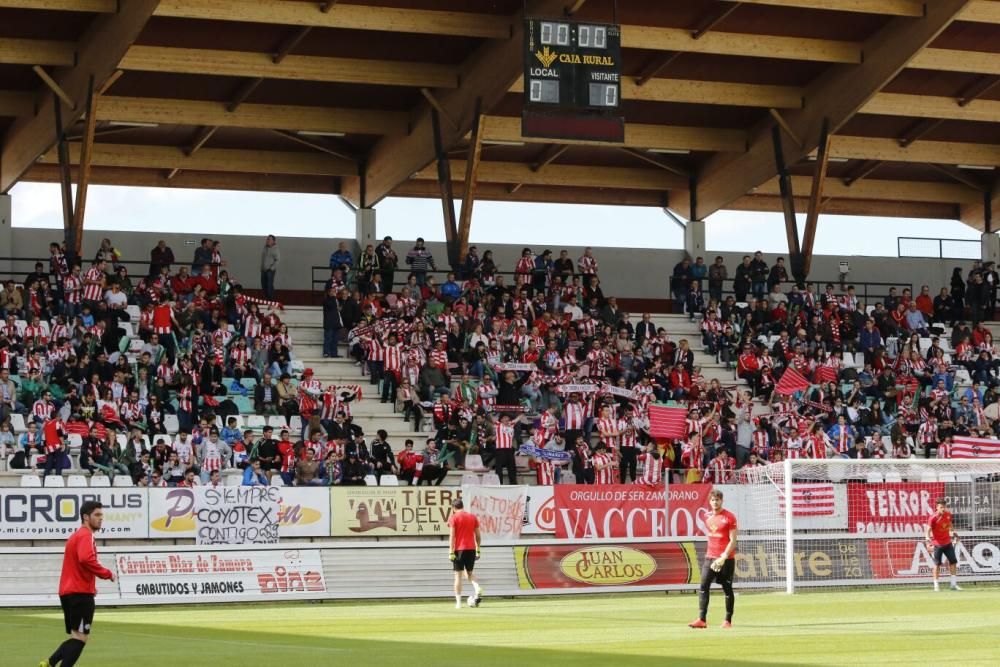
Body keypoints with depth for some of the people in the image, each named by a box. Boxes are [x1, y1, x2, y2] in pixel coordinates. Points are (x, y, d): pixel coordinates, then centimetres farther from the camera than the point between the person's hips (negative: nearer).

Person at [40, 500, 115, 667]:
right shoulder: (85, 535, -10)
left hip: (68, 592, 10)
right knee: (80, 637, -9)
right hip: (80, 593, -10)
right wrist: (107, 573, -18)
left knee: (76, 637, 16)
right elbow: (86, 559, -28)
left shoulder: (77, 535, 22)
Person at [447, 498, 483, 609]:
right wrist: (478, 550, 16)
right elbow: (478, 536, 9)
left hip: (459, 549, -4)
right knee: (469, 573, 19)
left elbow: (452, 536, -10)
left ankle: (458, 602, 0)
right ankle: (478, 589, -10)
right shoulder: (473, 517, 9)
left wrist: (451, 552, -10)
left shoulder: (453, 518, -3)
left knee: (458, 575, 3)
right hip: (471, 549, 4)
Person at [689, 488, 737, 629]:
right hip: (710, 558, 5)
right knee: (703, 587, -7)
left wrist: (723, 557, -19)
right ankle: (702, 620, -12)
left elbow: (733, 540, -11)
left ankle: (728, 620, 11)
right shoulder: (708, 517, 11)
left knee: (727, 589, 3)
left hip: (726, 558, -5)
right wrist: (711, 556, 17)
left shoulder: (729, 517, -7)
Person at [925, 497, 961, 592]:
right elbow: (928, 530, -21)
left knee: (953, 561, 8)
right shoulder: (933, 518, -18)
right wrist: (928, 540, -34)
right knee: (937, 564, -1)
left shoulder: (948, 514, 0)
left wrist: (953, 533, 24)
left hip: (948, 542, 6)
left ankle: (954, 584, 18)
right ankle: (936, 585, 6)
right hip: (937, 544, -6)